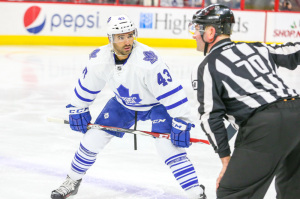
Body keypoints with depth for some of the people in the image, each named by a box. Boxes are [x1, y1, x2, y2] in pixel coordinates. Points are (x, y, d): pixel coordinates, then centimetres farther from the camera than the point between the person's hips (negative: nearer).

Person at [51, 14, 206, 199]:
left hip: (157, 104, -5)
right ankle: (72, 182, 26)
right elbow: (86, 86, 0)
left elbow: (172, 93, -34)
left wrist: (181, 123, -33)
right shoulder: (100, 59, -20)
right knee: (93, 138, 2)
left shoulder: (148, 60, -37)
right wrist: (78, 110, 9)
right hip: (124, 103, 5)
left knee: (169, 147, -23)